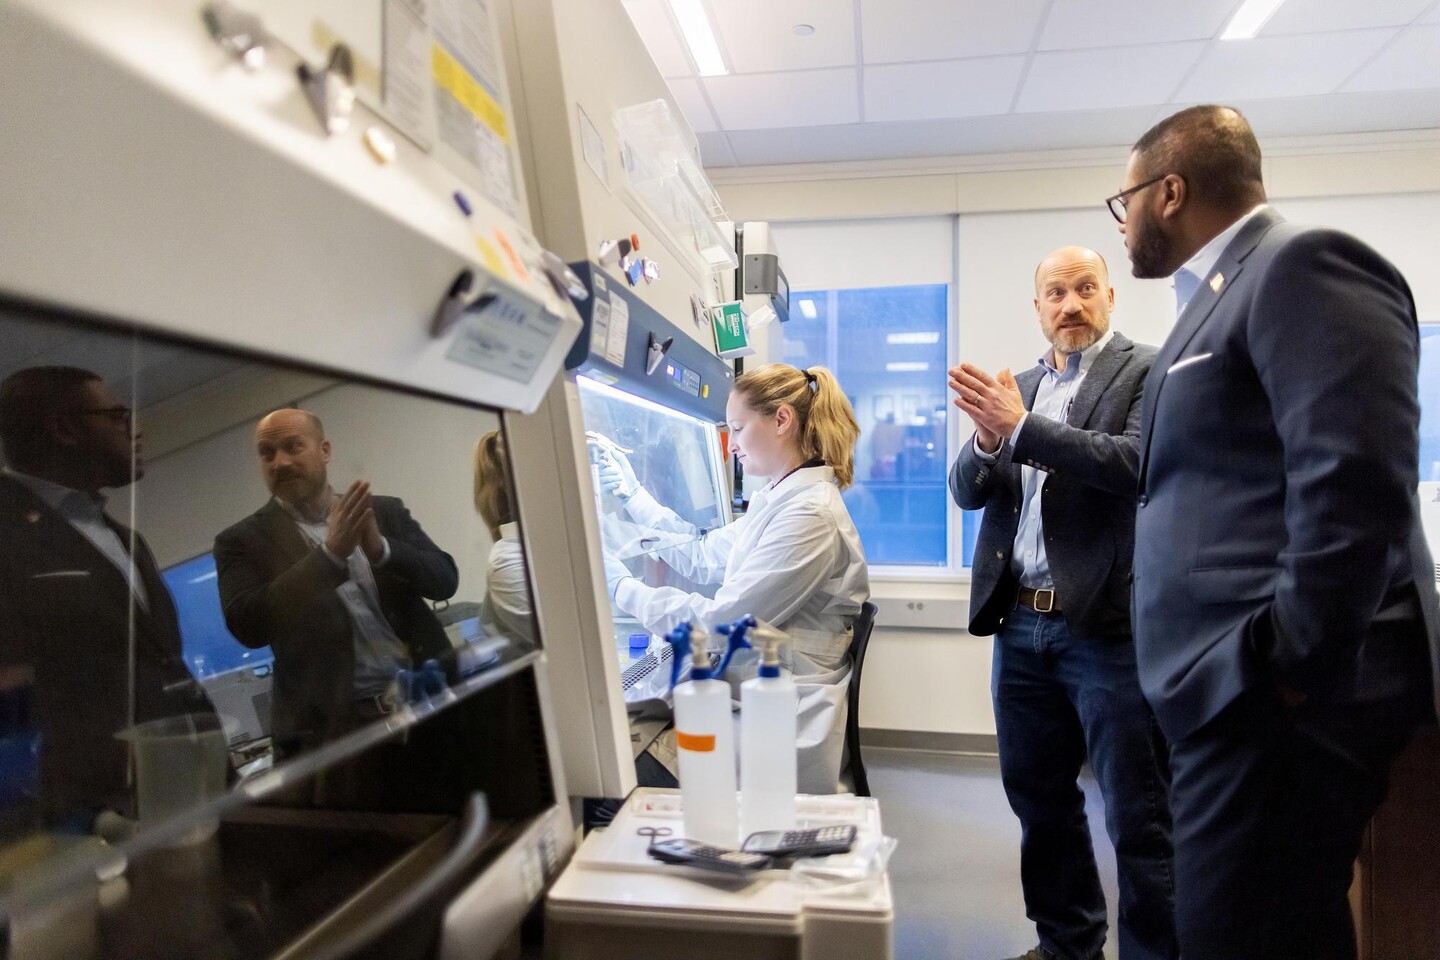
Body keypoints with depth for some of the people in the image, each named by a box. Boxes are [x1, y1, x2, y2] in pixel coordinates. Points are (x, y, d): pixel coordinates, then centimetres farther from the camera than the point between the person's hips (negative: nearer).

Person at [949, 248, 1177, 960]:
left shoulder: (1147, 372, -1)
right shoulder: (1017, 388, 14)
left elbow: (1136, 462, -18)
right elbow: (967, 493, 8)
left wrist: (1020, 428, -21)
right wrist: (987, 438, -12)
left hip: (1107, 623, -6)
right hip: (1020, 623, 6)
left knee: (1137, 814, 3)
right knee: (1038, 796, 17)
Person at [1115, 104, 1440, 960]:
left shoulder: (1302, 265, -10)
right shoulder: (1224, 292, 20)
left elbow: (1353, 481, -22)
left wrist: (1289, 665, -19)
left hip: (1278, 701, -10)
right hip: (1239, 694, 10)